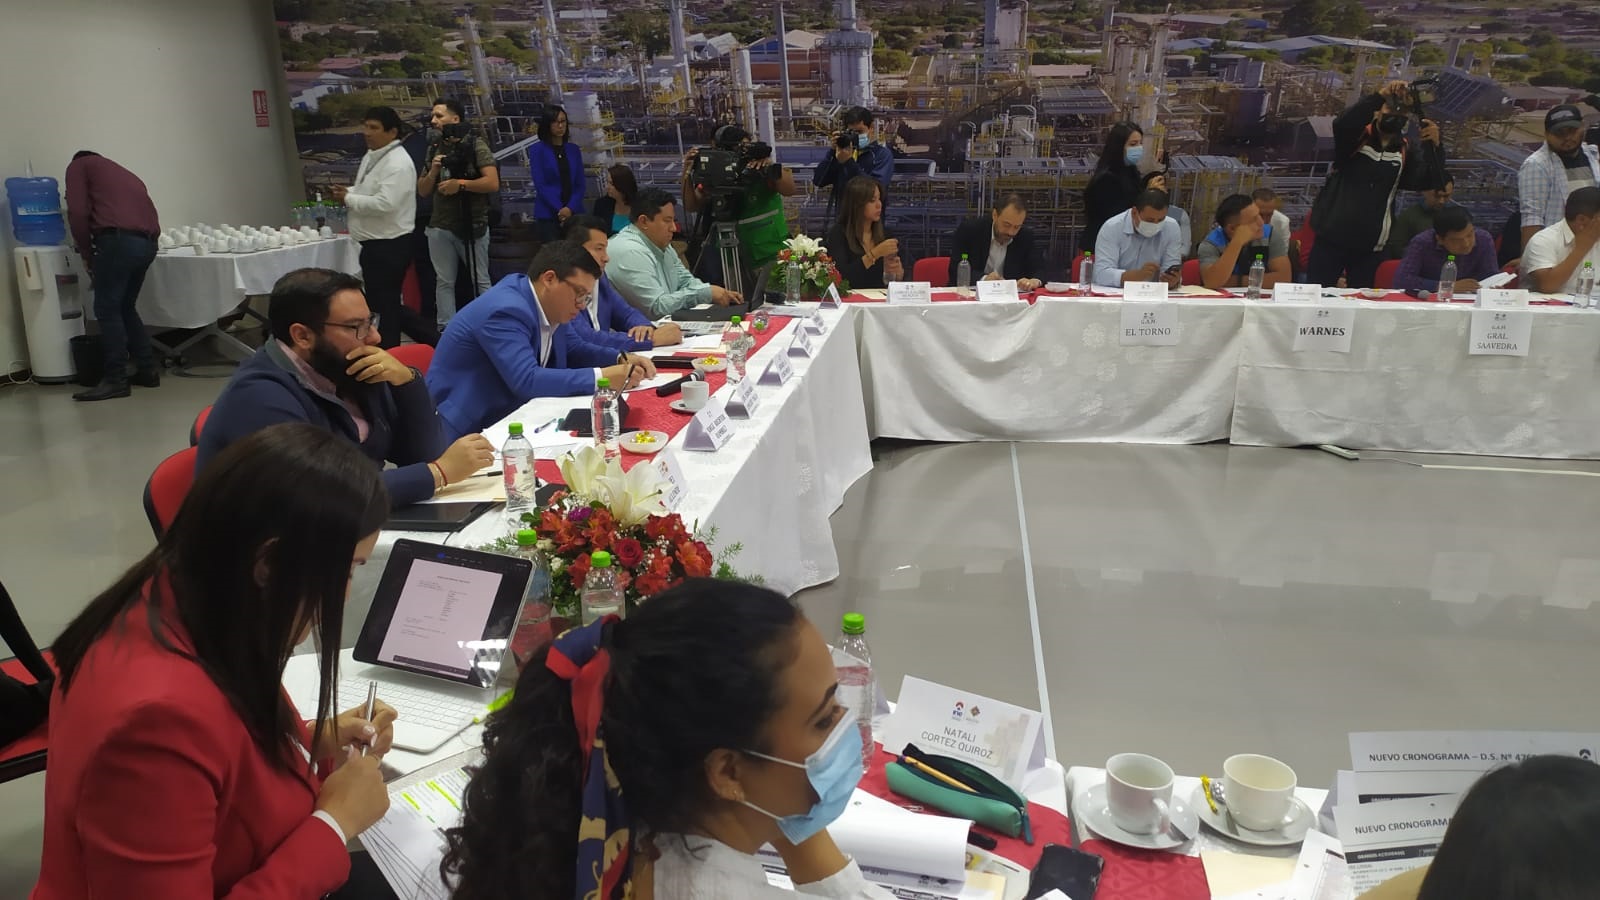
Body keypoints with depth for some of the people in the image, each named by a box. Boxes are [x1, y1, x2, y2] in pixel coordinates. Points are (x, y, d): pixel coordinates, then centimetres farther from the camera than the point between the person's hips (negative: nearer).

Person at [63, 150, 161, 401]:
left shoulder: (79, 166, 16)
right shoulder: (123, 174, 35)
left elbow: (78, 213, 1)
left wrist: (87, 254, 10)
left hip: (118, 239, -7)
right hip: (147, 242, 7)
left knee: (107, 310, 0)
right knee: (125, 308, 18)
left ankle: (115, 380, -1)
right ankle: (148, 370, 18)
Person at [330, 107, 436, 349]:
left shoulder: (398, 163, -18)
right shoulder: (371, 156, 14)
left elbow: (384, 203, -28)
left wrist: (348, 198, -16)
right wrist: (348, 191, 4)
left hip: (389, 246, -10)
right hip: (374, 244, 10)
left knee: (383, 306, 0)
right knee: (388, 304, 16)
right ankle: (435, 341, 22)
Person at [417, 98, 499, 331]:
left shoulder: (475, 145, -4)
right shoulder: (434, 149, 12)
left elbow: (493, 183, -14)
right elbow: (422, 191, 13)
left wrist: (460, 184, -15)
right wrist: (433, 171, -4)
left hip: (472, 225, -5)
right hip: (440, 226, 5)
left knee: (480, 281, 2)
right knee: (444, 282, 7)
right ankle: (446, 331, 12)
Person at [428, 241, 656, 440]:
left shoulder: (546, 305, 3)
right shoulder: (507, 311, -23)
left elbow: (574, 349, 16)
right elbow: (526, 380, -32)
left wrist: (621, 359, -2)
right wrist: (601, 377, -30)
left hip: (506, 417, 9)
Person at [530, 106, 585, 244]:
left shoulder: (574, 149, 12)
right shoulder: (537, 150, 2)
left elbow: (580, 184, 7)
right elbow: (540, 185, -5)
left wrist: (571, 208, -9)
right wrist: (560, 210, -13)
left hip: (574, 213, 3)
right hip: (548, 215, -3)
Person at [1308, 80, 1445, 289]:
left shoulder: (1406, 152, 6)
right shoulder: (1357, 138, -1)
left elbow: (1428, 181, -7)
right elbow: (1341, 124, -24)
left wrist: (1434, 146, -23)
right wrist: (1380, 96, -33)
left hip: (1370, 246, 3)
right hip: (1331, 238, -3)